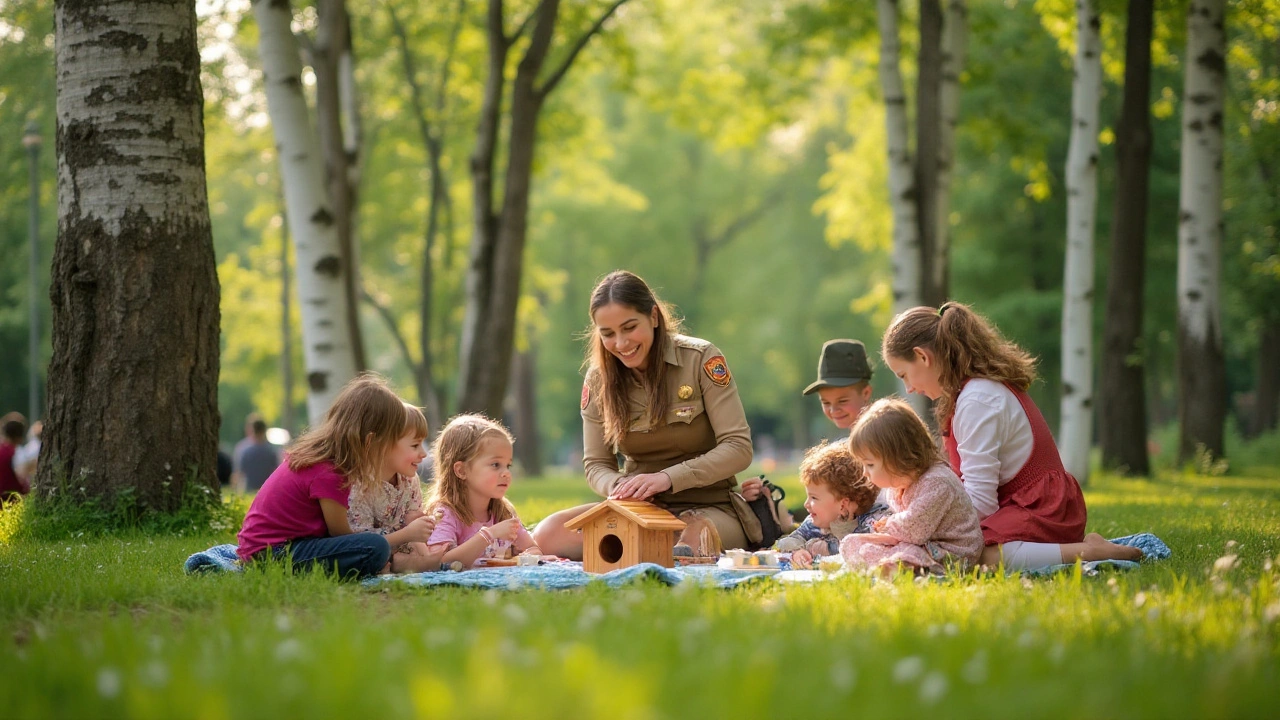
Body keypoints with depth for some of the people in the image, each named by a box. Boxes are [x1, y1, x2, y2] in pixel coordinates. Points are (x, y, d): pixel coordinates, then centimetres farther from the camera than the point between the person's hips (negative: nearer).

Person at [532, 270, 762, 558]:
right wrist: (618, 486, -19)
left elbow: (738, 449, -12)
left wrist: (668, 477, -26)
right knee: (547, 535, -25)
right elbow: (596, 465, 6)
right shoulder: (599, 378, 3)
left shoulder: (701, 359, -8)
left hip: (708, 508, -5)